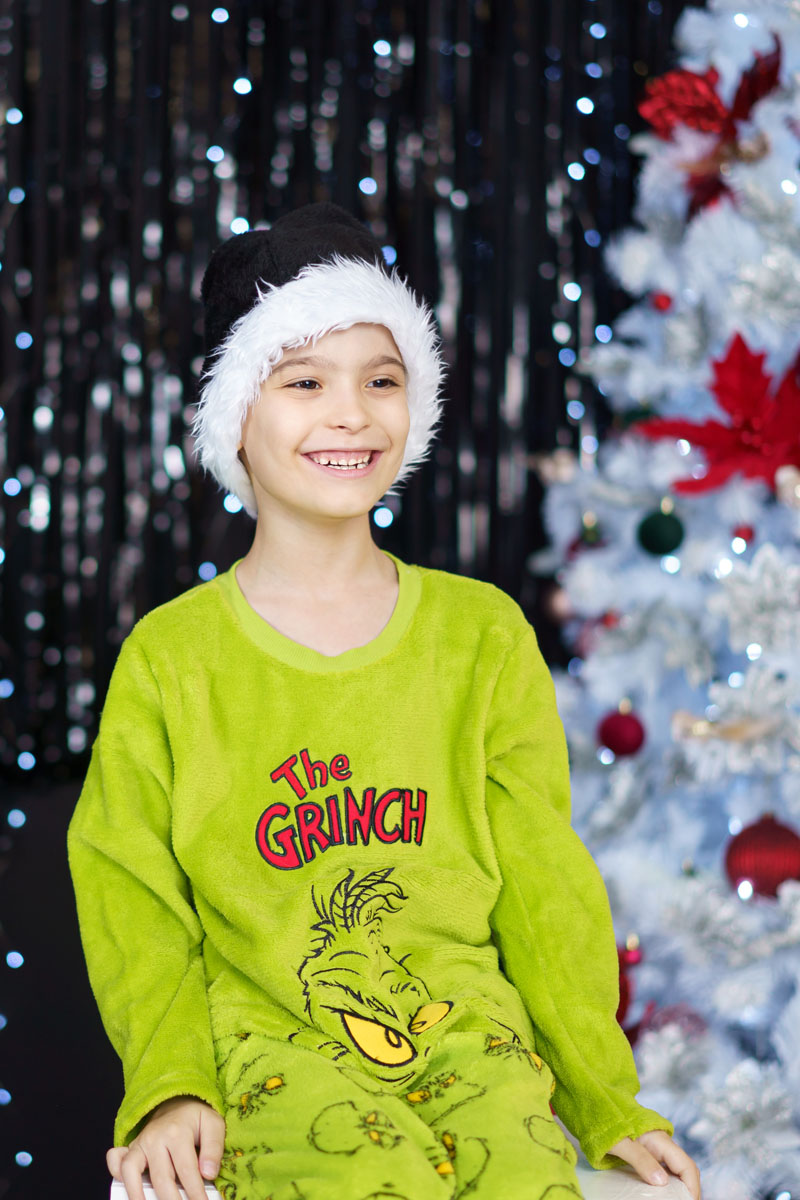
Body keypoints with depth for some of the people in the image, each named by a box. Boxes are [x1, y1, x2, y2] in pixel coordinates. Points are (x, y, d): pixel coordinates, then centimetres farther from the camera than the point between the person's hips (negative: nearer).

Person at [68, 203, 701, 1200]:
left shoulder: (484, 635, 9)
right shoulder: (168, 658, 4)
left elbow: (542, 882, 10)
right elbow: (132, 897, 5)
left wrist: (607, 1102, 4)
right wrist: (171, 1087, -10)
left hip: (464, 1018, 2)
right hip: (264, 1033, -2)